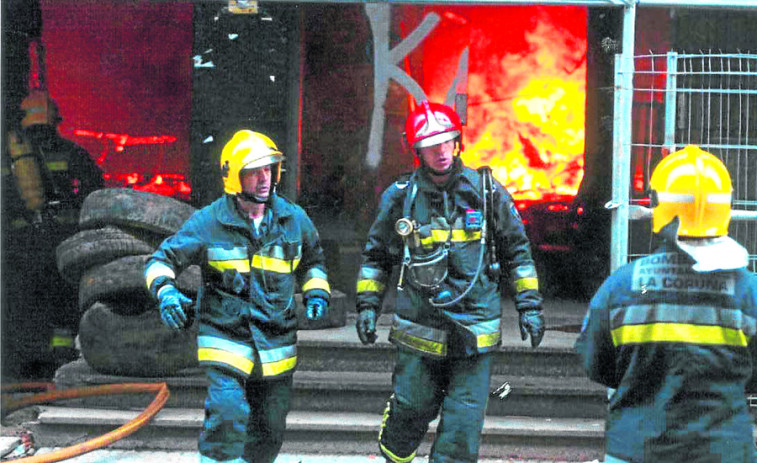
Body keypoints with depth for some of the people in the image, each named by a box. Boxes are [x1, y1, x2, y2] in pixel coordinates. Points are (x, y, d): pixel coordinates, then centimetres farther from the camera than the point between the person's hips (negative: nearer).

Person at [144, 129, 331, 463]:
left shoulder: (293, 219, 4)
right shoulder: (209, 222, -7)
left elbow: (312, 261, 22)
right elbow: (162, 260, -3)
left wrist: (316, 293, 2)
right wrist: (166, 291, -24)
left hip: (276, 345, 4)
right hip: (225, 340, -4)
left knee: (269, 433, 12)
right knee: (227, 418, -22)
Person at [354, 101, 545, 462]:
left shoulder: (488, 193, 2)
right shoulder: (400, 197, 2)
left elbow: (517, 252, 11)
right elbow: (376, 255, 16)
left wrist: (529, 305, 7)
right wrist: (367, 304, 8)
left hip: (475, 334, 0)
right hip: (418, 332, 0)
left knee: (463, 422, -3)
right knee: (409, 410, 6)